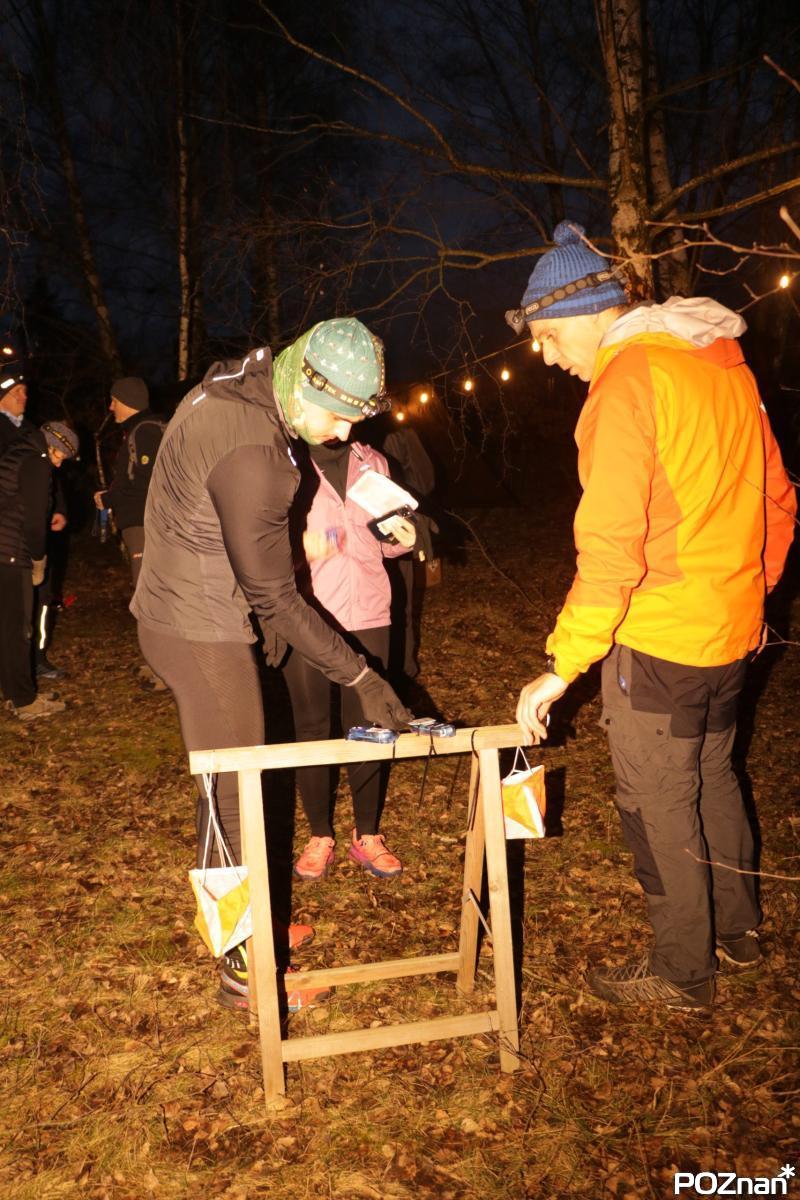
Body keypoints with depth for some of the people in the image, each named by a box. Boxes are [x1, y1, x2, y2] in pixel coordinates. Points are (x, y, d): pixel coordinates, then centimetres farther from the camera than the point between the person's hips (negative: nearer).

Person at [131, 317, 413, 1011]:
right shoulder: (251, 452, -29)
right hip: (201, 633, -10)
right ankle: (243, 969, 16)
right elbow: (275, 594, -24)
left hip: (180, 610, 10)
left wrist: (268, 610, 19)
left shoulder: (236, 385, 2)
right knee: (236, 799, 1)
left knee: (224, 787, 20)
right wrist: (361, 678, -19)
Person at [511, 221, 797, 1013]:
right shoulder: (724, 362, 8)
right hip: (731, 629, 9)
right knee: (712, 776, 24)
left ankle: (681, 972, 24)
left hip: (657, 639, -8)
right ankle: (736, 928, 41)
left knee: (660, 805, 7)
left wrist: (562, 667, -20)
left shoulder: (627, 380, -17)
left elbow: (611, 546, -24)